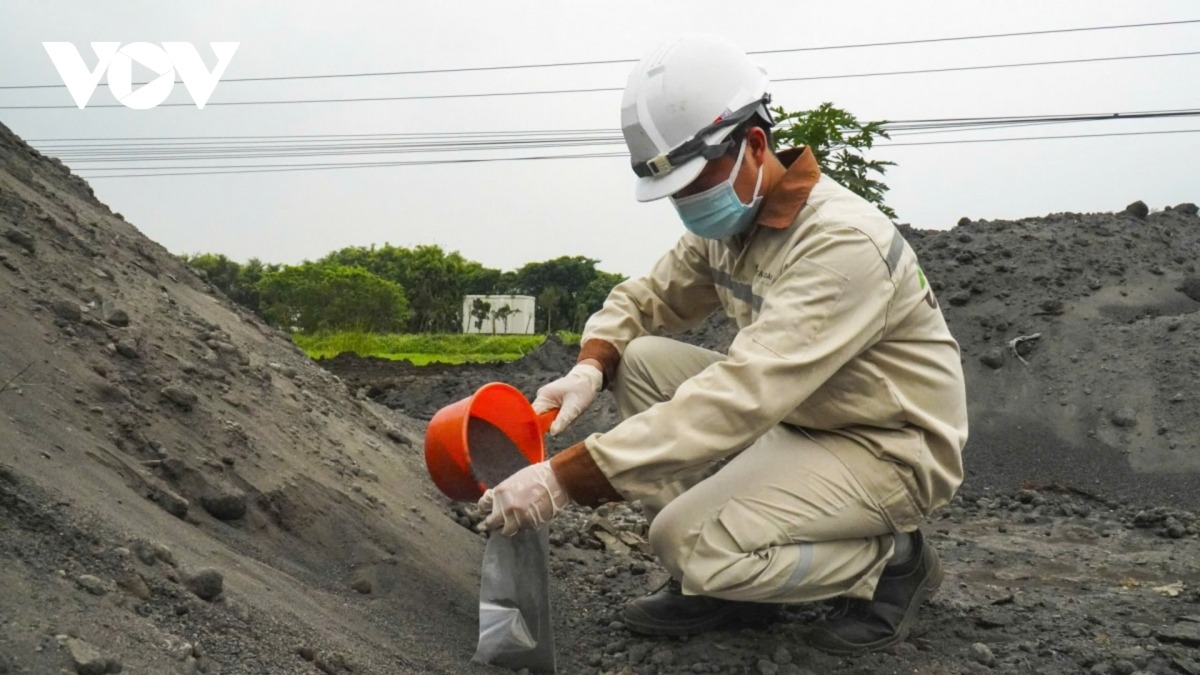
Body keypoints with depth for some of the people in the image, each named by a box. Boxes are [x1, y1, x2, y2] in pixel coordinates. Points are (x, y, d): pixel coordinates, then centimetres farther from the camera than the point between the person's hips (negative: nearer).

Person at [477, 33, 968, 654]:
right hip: (796, 419, 9)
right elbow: (643, 299, 10)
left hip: (885, 450, -9)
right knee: (639, 360, -5)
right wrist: (588, 370, -15)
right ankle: (718, 581, 0)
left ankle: (889, 561, -1)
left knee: (686, 540, -24)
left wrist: (564, 477, -41)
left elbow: (741, 398, -38)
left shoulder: (843, 242, -29)